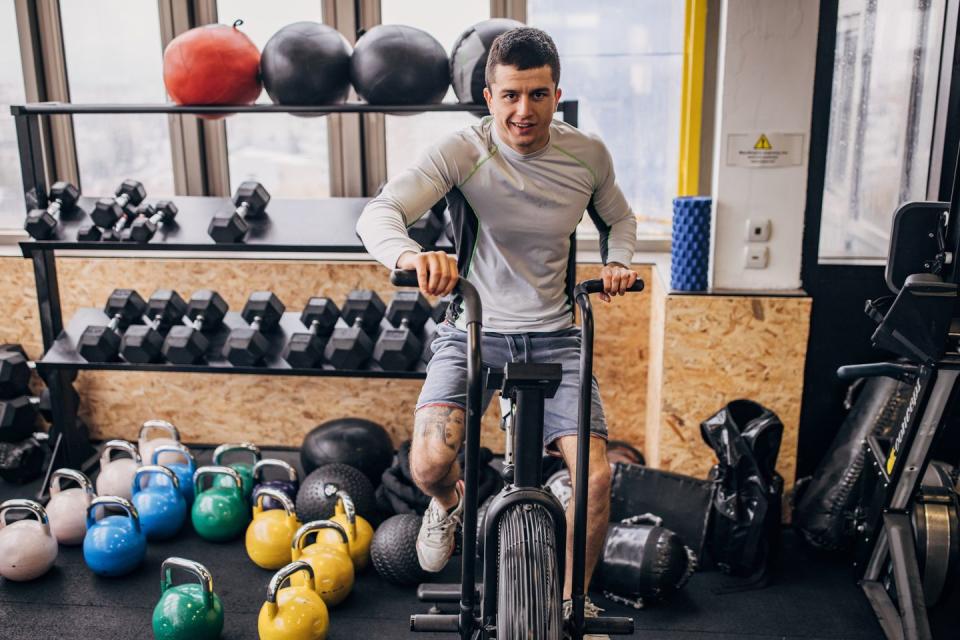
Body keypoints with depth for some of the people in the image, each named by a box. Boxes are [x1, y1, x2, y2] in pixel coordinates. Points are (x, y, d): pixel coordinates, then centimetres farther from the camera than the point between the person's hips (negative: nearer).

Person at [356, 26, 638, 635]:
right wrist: (410, 255, -48)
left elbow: (619, 219, 16)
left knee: (597, 476, -13)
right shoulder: (465, 150, -14)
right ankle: (450, 504, 20)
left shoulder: (588, 154, -4)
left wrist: (618, 263, -6)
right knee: (431, 462, -23)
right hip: (474, 330, -2)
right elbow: (378, 213, -25)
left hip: (554, 335, 2)